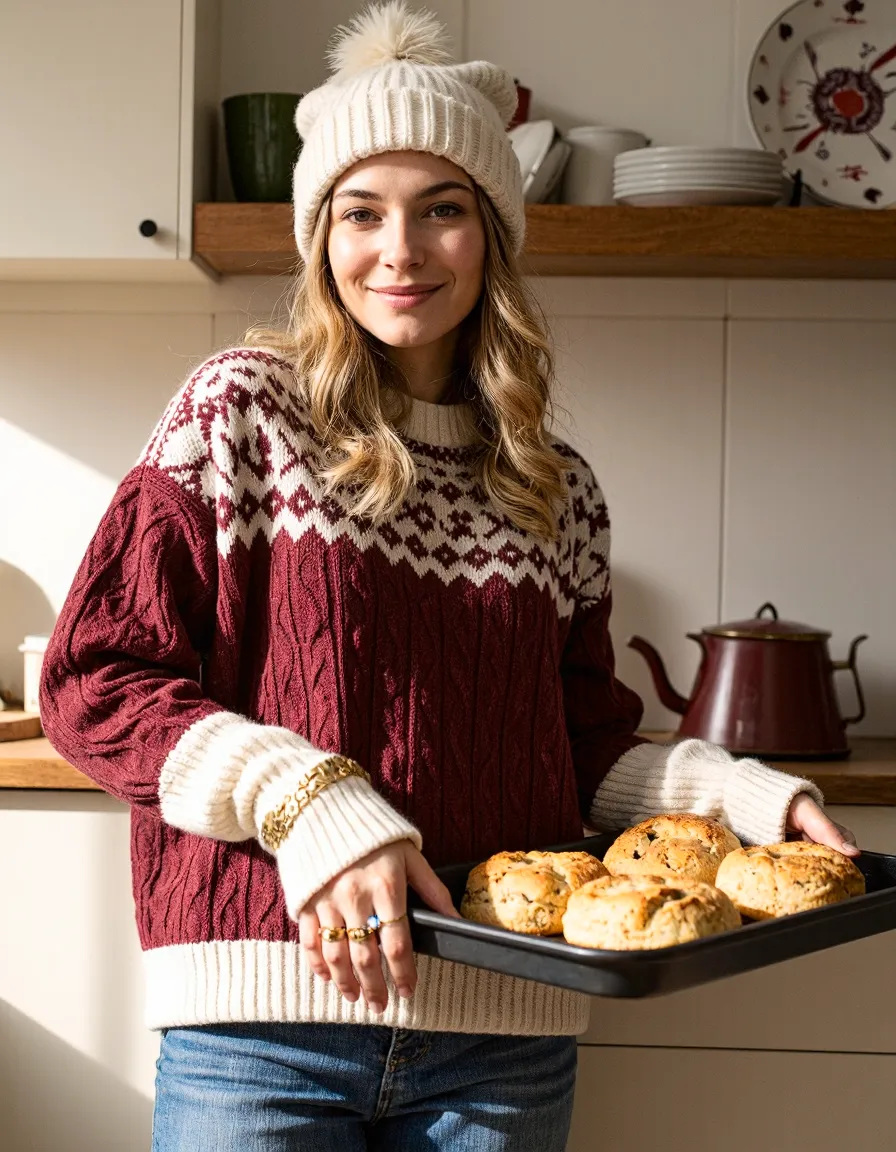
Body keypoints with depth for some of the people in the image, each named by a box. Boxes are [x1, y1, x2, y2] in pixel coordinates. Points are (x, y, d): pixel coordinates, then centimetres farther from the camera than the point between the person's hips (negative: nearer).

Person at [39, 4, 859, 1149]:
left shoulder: (559, 492, 9)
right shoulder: (247, 413, -1)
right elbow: (93, 681, -6)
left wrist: (750, 794, -3)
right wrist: (304, 802, -19)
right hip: (268, 1015, -3)